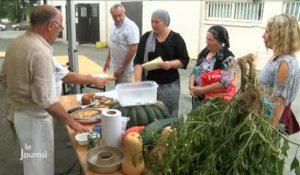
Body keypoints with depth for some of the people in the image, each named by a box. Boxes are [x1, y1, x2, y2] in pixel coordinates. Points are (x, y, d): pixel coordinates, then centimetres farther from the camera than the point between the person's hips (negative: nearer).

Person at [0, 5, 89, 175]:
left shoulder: (16, 43, 2)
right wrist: (71, 121, -19)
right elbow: (45, 99, -28)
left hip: (19, 112, 9)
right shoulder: (40, 52, -26)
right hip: (35, 118, -9)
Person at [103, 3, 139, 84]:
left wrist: (122, 67, -20)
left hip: (126, 69, -8)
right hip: (116, 67, 8)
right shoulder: (113, 26, 7)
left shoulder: (131, 27, -18)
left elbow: (133, 49, -22)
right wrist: (108, 60, 19)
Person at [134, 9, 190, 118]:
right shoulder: (146, 37, 2)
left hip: (170, 85, -1)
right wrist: (138, 81, -17)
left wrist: (171, 64, -21)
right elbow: (138, 60, -4)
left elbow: (184, 60, -1)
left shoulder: (176, 38, -2)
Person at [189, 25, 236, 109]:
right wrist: (191, 86, -7)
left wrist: (202, 90, -20)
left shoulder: (227, 57, -15)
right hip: (197, 98, 7)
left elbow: (225, 82, -22)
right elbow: (194, 71, 11)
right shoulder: (204, 52, 7)